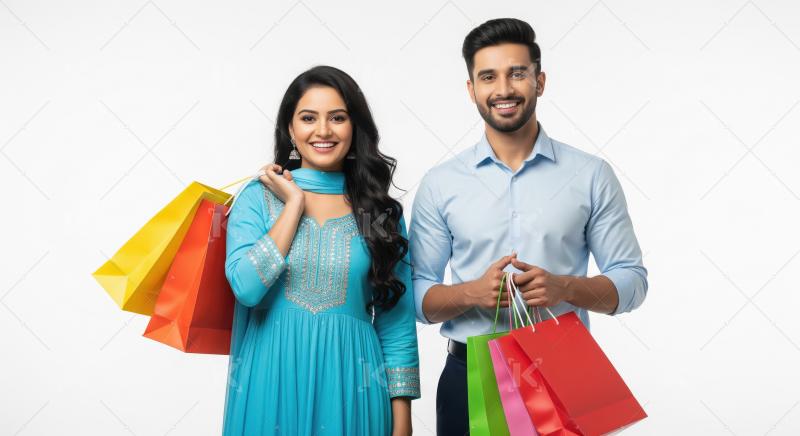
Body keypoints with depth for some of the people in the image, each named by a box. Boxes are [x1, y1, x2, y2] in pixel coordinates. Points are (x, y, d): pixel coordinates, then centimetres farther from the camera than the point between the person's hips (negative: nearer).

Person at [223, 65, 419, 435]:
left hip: (349, 386, 1)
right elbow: (246, 287, -15)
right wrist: (295, 204, -10)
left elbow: (397, 324, 2)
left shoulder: (380, 210, 3)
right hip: (273, 383, -1)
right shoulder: (258, 197, 1)